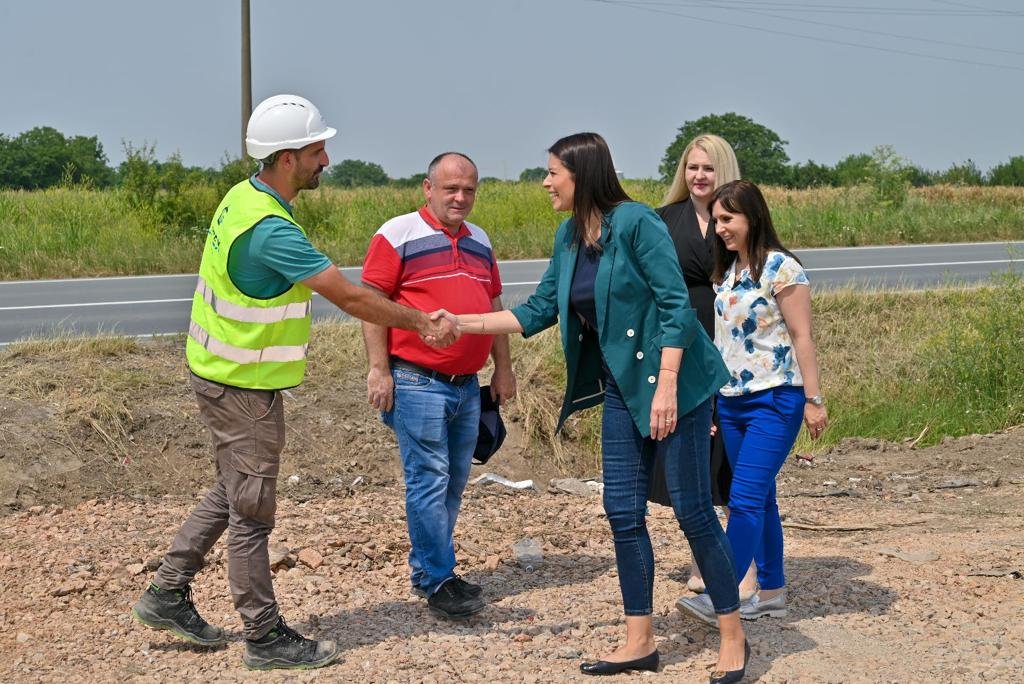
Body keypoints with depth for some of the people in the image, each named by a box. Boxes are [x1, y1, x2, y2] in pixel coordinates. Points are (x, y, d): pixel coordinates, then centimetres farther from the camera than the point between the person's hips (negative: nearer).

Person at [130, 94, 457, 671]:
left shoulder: (242, 198, 3)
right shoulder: (272, 231, -27)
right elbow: (349, 297, -25)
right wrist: (421, 322, -16)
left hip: (225, 371, 10)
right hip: (244, 386, -10)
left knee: (231, 493, 21)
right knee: (252, 511, 0)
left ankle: (168, 595, 29)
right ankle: (266, 638, 11)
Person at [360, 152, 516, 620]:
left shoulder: (479, 241, 17)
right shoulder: (399, 234, -4)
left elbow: (493, 307, 22)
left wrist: (503, 369, 18)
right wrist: (379, 369, -13)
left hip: (467, 385, 7)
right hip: (417, 383, -7)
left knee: (453, 482, 10)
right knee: (429, 481, -6)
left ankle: (426, 568, 22)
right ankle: (438, 582, 1)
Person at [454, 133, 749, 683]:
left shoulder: (636, 222, -17)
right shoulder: (569, 236, 6)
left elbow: (676, 304, -19)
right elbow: (538, 311, 13)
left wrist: (666, 387, -23)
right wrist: (462, 322, 8)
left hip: (673, 383, -8)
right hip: (621, 388, 8)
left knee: (692, 510, -3)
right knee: (623, 512, 6)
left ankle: (733, 637, 10)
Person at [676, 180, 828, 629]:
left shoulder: (780, 267, -10)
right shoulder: (728, 271, 12)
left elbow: (801, 336, -11)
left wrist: (813, 399, -13)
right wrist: (715, 397, 17)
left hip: (774, 400, -8)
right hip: (732, 400, 8)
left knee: (745, 499, -13)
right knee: (760, 499, 12)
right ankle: (771, 591, 19)